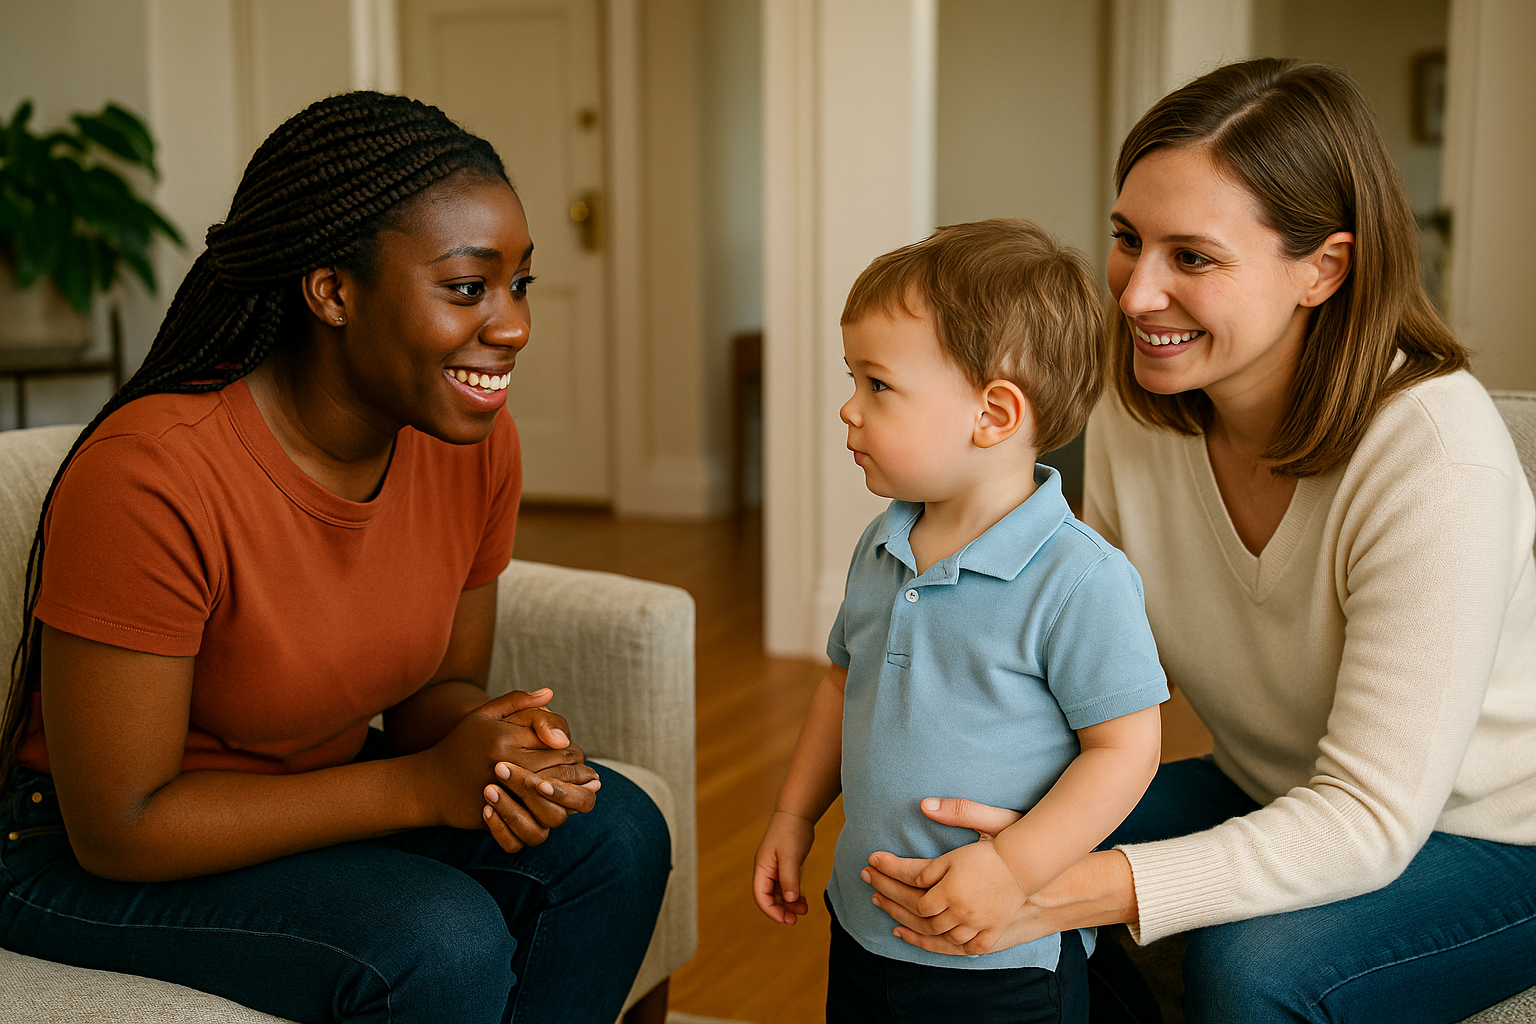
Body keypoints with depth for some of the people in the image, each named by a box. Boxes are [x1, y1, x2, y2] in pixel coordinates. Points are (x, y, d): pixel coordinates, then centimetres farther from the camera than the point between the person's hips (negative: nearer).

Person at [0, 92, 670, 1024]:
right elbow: (119, 827, -25)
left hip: (318, 795, 7)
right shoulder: (149, 475, -29)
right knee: (444, 938, -28)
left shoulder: (474, 442, -10)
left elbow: (440, 687, 3)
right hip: (86, 862, -6)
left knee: (614, 834, -11)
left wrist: (493, 740, -22)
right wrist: (425, 784, -28)